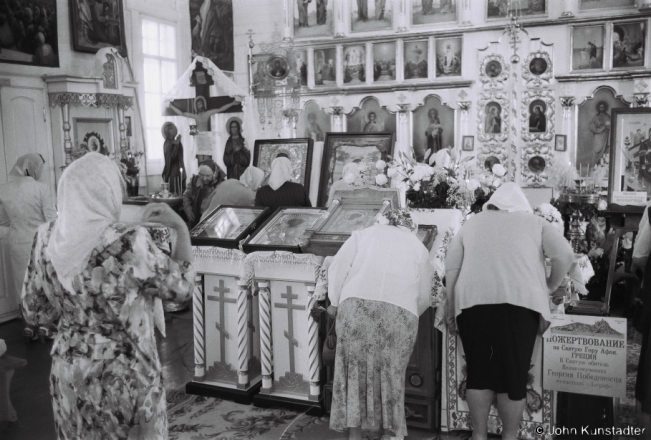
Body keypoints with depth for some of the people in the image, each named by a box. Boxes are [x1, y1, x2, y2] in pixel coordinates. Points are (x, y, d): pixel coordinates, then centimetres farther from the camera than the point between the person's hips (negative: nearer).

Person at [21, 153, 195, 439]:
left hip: (68, 371, 5)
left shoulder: (46, 240, -7)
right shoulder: (129, 243, -23)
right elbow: (181, 287, -9)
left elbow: (35, 313, 4)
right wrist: (182, 229, -1)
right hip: (126, 374, -5)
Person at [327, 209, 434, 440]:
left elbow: (337, 267, 11)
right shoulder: (419, 247, 24)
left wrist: (335, 302, 20)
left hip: (356, 305, 0)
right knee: (391, 374, 10)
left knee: (354, 370, 8)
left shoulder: (364, 234, 23)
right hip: (401, 312, 1)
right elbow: (424, 297, 22)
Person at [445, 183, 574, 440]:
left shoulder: (472, 222, 23)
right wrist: (550, 287, 18)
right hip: (520, 301, -1)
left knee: (479, 372, 11)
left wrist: (451, 307, 20)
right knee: (514, 375, 7)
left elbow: (451, 266, 16)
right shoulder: (534, 222, 19)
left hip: (473, 300, 2)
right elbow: (565, 255, 5)